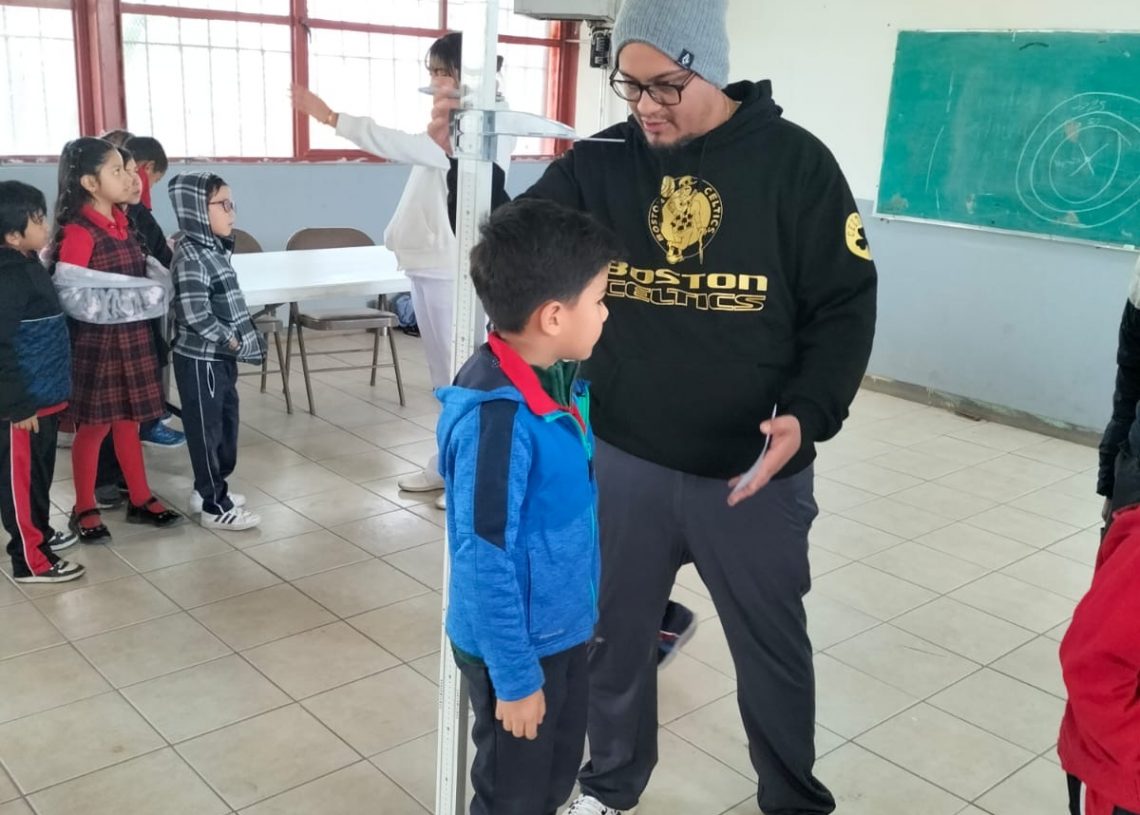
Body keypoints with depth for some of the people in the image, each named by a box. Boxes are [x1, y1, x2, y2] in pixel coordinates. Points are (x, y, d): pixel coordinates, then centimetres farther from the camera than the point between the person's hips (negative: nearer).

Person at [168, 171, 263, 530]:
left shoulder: (213, 248, 10)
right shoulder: (191, 256, -19)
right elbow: (195, 314, -26)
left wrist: (234, 341, 10)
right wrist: (230, 340, -16)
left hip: (219, 356, 10)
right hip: (200, 359, -9)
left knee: (226, 423, 18)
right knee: (207, 429, 1)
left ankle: (208, 489, 33)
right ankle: (215, 506, 10)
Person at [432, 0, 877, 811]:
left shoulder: (794, 161, -8)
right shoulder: (600, 161, -2)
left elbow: (845, 305, -6)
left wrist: (807, 415, -21)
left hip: (754, 470, -2)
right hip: (622, 462, 2)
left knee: (773, 651, 17)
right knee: (614, 638, 18)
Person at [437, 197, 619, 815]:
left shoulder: (560, 378, -4)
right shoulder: (495, 418, -31)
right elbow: (485, 561, -25)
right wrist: (514, 676, -17)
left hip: (565, 628, 8)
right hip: (518, 645, -7)